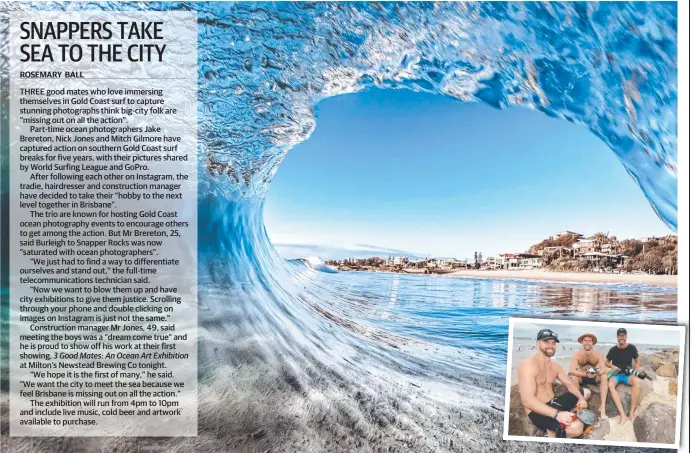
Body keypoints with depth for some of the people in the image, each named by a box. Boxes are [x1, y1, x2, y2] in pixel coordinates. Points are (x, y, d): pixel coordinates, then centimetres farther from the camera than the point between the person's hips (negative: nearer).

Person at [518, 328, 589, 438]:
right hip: (537, 411, -10)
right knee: (576, 427, -30)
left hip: (553, 403, 10)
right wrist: (557, 414, -35)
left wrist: (581, 398, -8)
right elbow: (527, 400, -30)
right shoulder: (529, 365, -22)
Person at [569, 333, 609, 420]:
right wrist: (586, 374, -45)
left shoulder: (599, 354, -15)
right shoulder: (577, 354, -18)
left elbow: (604, 370, -29)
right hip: (582, 377, -1)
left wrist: (596, 373, -52)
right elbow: (572, 371, -30)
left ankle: (602, 408, -31)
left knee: (604, 377, -30)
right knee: (573, 377, -33)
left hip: (595, 377, 1)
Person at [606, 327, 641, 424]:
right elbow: (607, 362, 12)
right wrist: (612, 366, -9)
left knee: (637, 382, -35)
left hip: (628, 374, 0)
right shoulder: (613, 349, -1)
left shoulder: (632, 348, 0)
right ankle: (622, 414, -39)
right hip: (616, 374, 0)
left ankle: (632, 411, -28)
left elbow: (637, 361, 14)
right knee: (610, 384, -35)